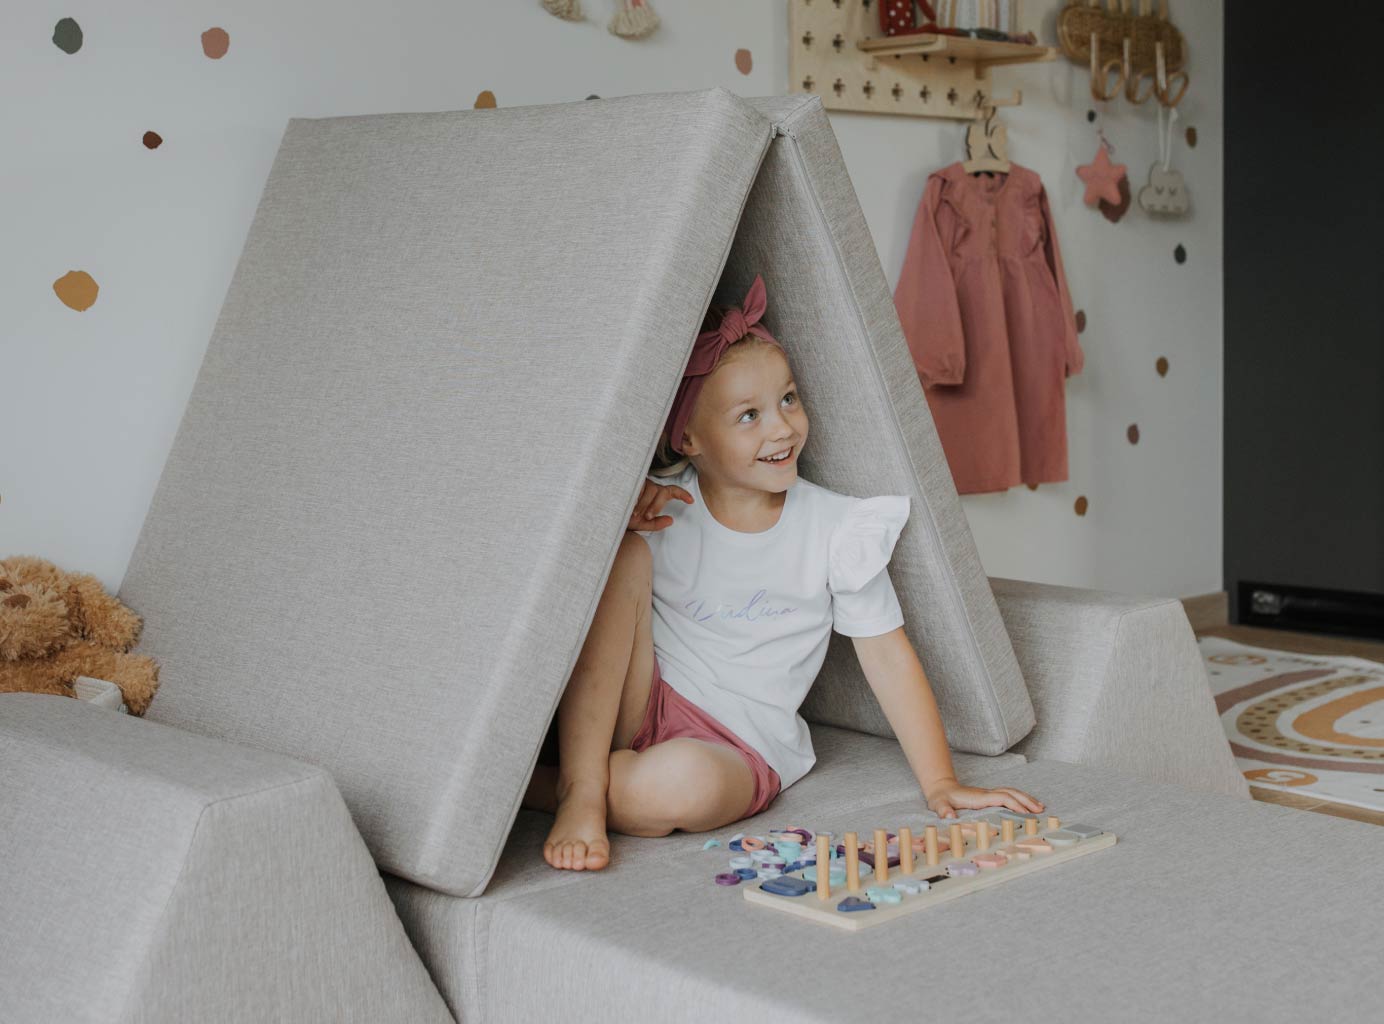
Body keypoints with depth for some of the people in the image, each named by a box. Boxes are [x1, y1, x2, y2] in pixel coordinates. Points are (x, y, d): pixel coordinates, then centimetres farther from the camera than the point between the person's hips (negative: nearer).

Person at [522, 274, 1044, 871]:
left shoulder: (838, 529, -4)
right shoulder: (656, 508, -3)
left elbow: (888, 657, 0)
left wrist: (940, 784, -3)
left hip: (736, 748, -1)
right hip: (636, 707, 2)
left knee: (683, 786, -39)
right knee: (624, 556, -23)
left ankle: (534, 784, -10)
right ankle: (581, 788, -26)